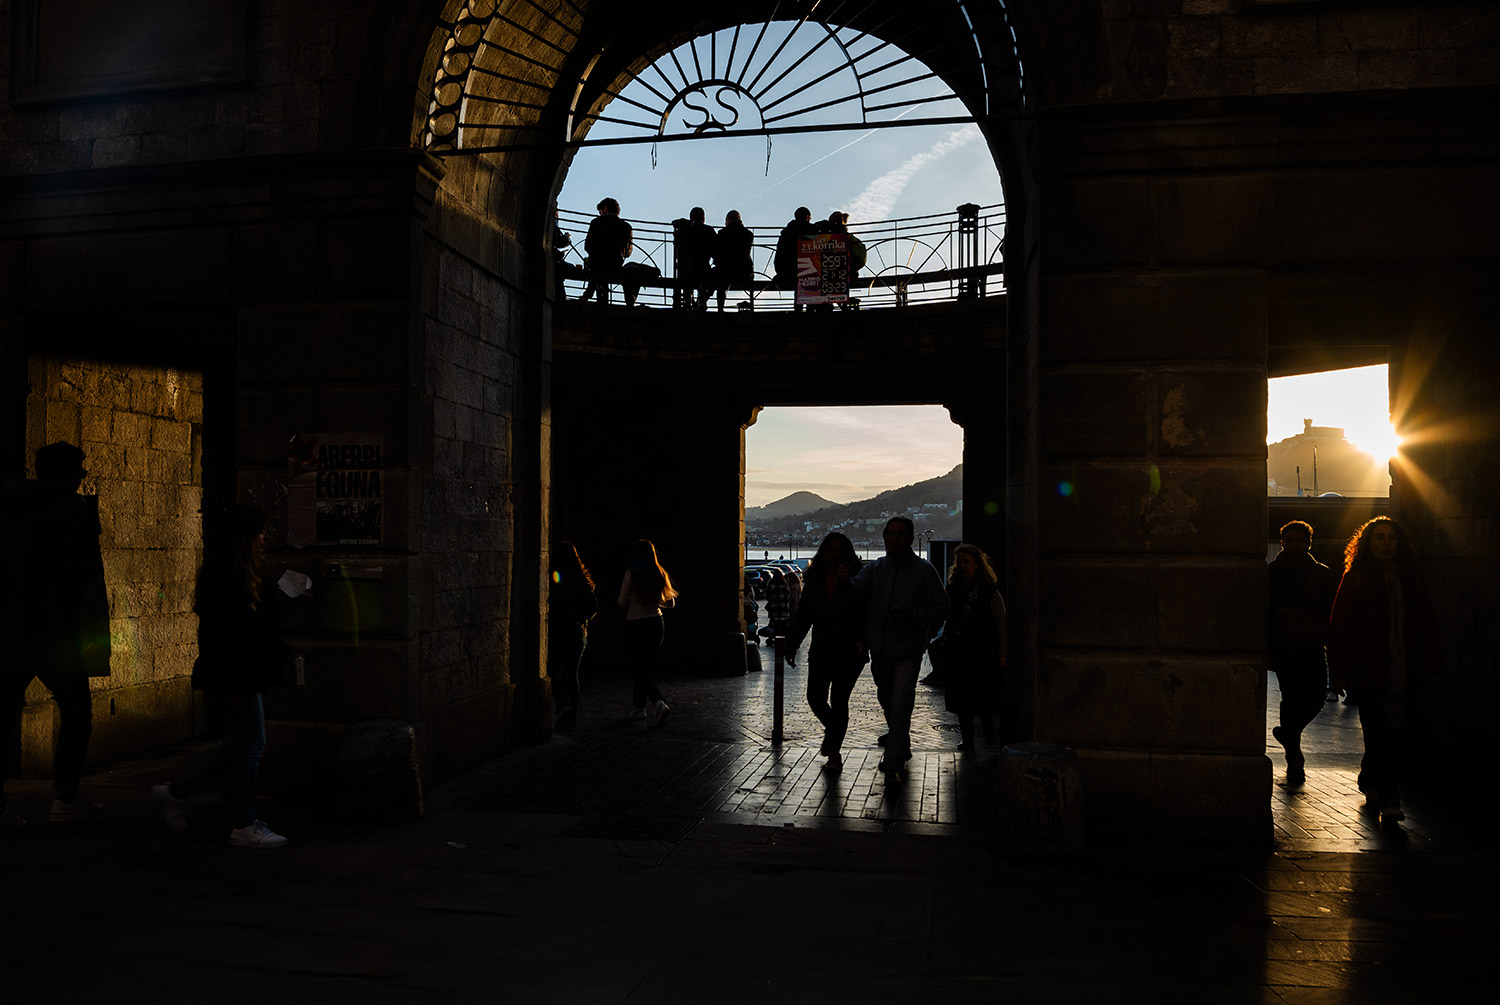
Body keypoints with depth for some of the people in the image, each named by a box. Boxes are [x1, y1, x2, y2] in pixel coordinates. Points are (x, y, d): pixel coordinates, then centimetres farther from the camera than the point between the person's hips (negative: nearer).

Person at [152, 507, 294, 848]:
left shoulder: (248, 576, 13)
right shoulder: (222, 578, -17)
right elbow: (218, 634, -21)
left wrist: (281, 654, 19)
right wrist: (232, 684, -22)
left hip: (248, 675, 10)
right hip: (233, 678, -10)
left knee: (243, 744, 15)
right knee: (251, 745, -3)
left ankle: (175, 793, 27)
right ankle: (245, 826, 8)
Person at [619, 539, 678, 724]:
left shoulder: (631, 575, -10)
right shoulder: (660, 574, 2)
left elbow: (622, 602, -7)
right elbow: (670, 603, 9)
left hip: (635, 624, -5)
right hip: (656, 623, 5)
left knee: (642, 668, -4)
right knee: (647, 666, 17)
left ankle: (658, 703, -25)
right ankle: (638, 707, 29)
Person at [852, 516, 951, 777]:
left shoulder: (924, 571, -4)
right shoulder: (875, 569, 5)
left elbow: (941, 609, -4)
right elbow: (856, 590, -11)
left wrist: (914, 616, -21)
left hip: (908, 650, -5)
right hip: (879, 648, 5)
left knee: (900, 704, -12)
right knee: (886, 700, 21)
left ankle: (895, 758, -6)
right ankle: (900, 739, 44)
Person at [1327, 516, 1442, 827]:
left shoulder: (1410, 579, 11)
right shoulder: (1355, 580, 1)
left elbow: (1427, 624, 12)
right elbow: (1339, 626, -2)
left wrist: (1430, 666, 5)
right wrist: (1340, 670, -6)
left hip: (1402, 673, 3)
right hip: (1367, 671, -3)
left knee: (1382, 735, 6)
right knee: (1382, 737, -7)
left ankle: (1370, 782, 29)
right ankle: (1388, 802, -4)